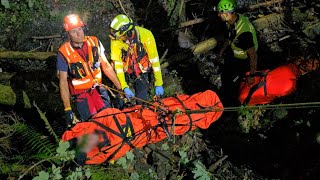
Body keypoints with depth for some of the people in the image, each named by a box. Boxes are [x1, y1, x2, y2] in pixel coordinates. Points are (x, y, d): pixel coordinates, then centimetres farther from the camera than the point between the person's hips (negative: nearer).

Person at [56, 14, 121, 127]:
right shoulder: (64, 53, -13)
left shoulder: (94, 42, -3)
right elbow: (63, 82, -10)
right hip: (81, 94, -3)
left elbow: (106, 66, 5)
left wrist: (120, 88, 2)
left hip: (98, 89, 3)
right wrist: (68, 110, -14)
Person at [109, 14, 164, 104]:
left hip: (141, 71, 0)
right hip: (124, 71, 1)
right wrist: (124, 87, -28)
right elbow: (117, 63, -21)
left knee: (141, 101, -6)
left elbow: (154, 60, -20)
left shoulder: (146, 35, -27)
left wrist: (158, 84, -17)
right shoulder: (116, 40, -24)